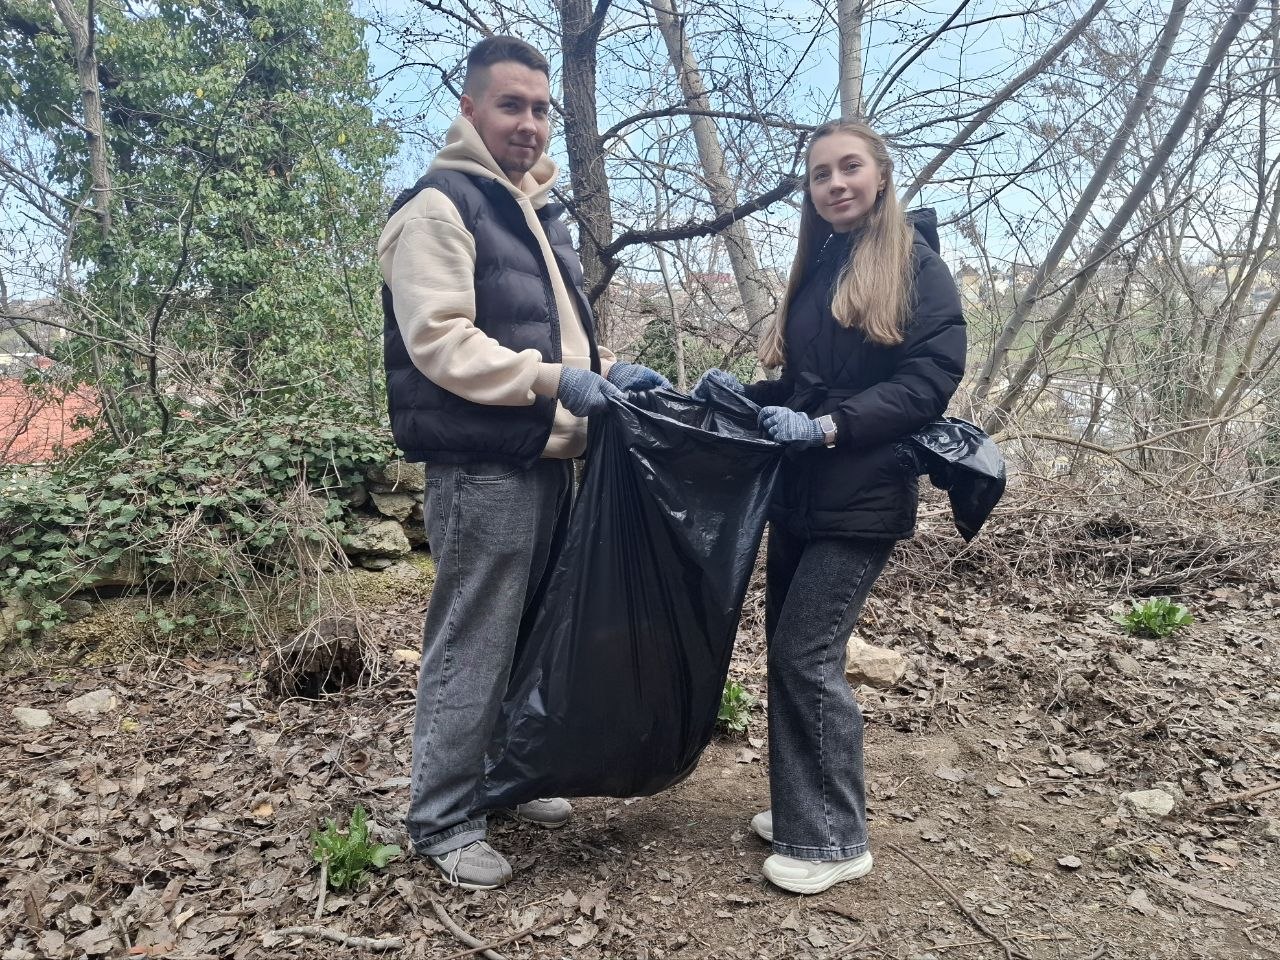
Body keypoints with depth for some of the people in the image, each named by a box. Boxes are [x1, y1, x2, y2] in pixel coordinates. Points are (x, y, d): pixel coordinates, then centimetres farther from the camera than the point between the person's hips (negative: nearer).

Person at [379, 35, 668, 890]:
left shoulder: (541, 212, 19)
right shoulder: (439, 206, -8)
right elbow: (438, 341, -19)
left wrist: (607, 368, 8)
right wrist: (551, 379, -25)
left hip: (547, 459, 9)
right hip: (482, 466, -9)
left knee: (535, 633, 17)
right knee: (472, 649, -1)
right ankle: (443, 820, 15)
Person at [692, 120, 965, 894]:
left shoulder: (916, 263, -4)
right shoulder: (816, 271, 16)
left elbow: (932, 379, -15)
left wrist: (827, 426, -23)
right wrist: (746, 394, 1)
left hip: (863, 501, -7)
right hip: (798, 496, 7)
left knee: (807, 656, -8)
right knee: (788, 650, 10)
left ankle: (835, 840, 10)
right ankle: (802, 811, 26)